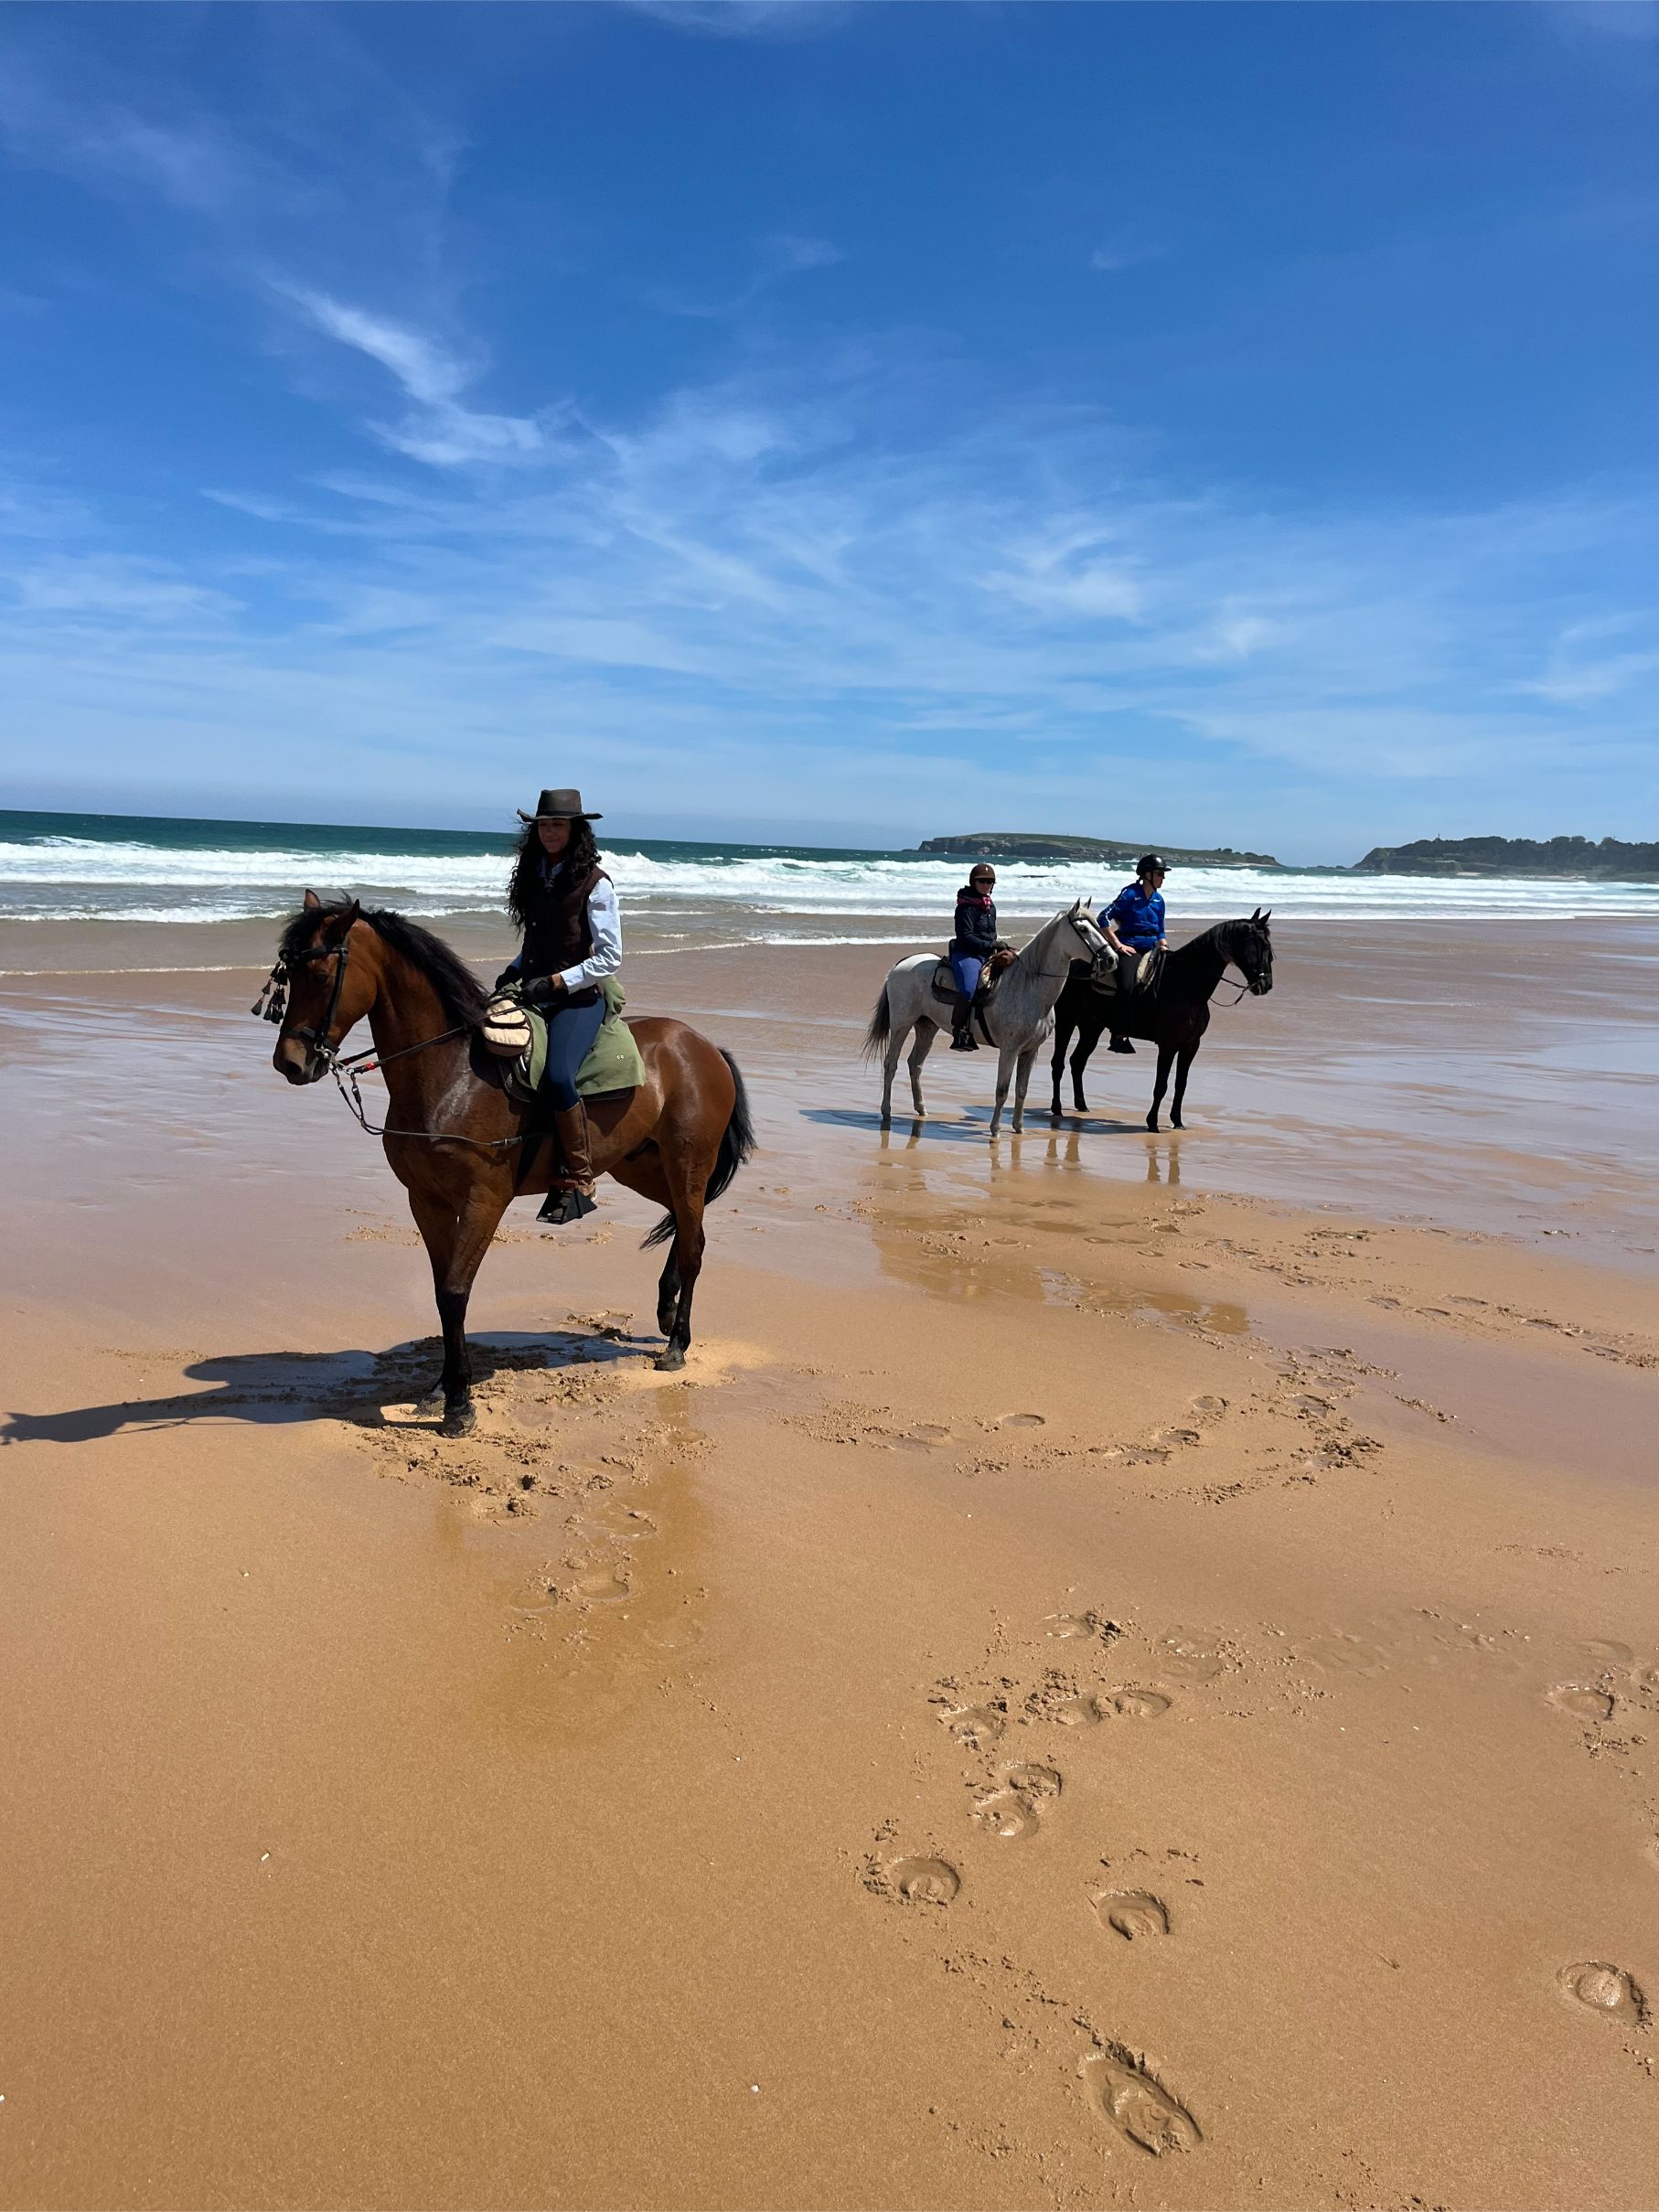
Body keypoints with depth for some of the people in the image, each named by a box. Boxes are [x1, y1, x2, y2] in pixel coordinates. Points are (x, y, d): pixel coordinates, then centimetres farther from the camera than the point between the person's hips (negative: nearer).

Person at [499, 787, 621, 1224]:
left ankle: (578, 1181, -18)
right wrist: (515, 970, 7)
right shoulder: (533, 875, 13)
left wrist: (555, 982, -16)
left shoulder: (595, 884, -7)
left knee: (557, 1076, -30)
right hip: (533, 995, 8)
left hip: (578, 1000, -7)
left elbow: (610, 957, -10)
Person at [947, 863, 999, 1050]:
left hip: (987, 955, 9)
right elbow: (966, 937, -16)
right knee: (968, 990, -31)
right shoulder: (966, 906, -8)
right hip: (966, 954, -9)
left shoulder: (990, 906, 18)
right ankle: (958, 1035, -28)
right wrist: (990, 945, -18)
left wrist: (996, 946, 9)